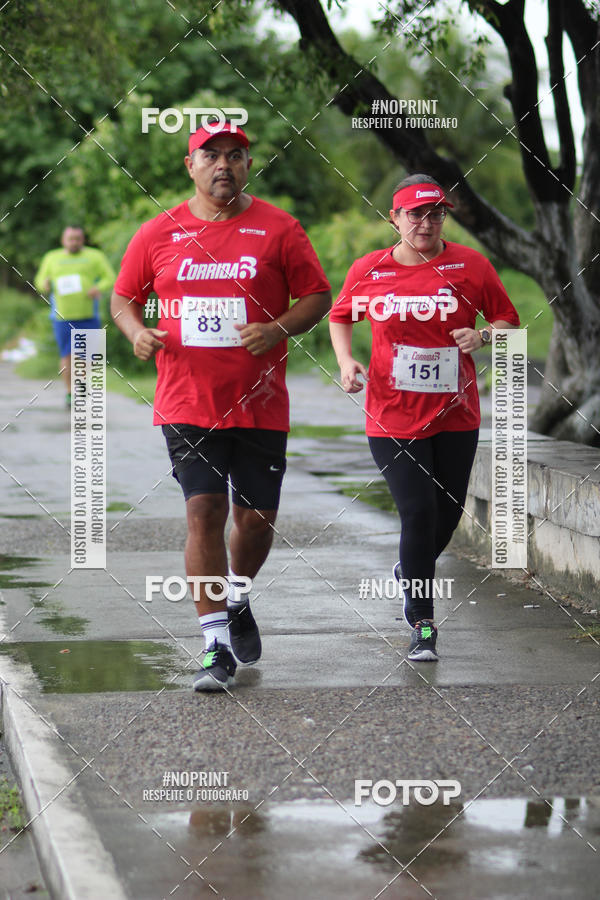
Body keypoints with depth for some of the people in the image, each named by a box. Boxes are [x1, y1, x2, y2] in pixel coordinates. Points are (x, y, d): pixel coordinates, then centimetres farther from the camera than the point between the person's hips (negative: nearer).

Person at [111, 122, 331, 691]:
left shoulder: (278, 229, 2)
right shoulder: (158, 234, 5)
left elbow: (318, 295, 5)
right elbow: (123, 297, 14)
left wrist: (279, 328, -14)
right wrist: (137, 332, -7)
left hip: (260, 405, 1)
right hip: (186, 404, 0)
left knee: (256, 517, 8)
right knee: (203, 511, -11)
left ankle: (238, 601, 39)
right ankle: (216, 645, -8)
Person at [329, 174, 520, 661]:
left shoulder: (471, 265, -2)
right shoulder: (368, 270, -1)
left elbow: (508, 319, 6)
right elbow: (341, 316, 16)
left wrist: (483, 336, -15)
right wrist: (345, 360, -1)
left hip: (456, 416, 2)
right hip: (393, 416, -2)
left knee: (447, 515, 11)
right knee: (419, 511, -10)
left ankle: (412, 575, 43)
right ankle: (422, 624, 0)